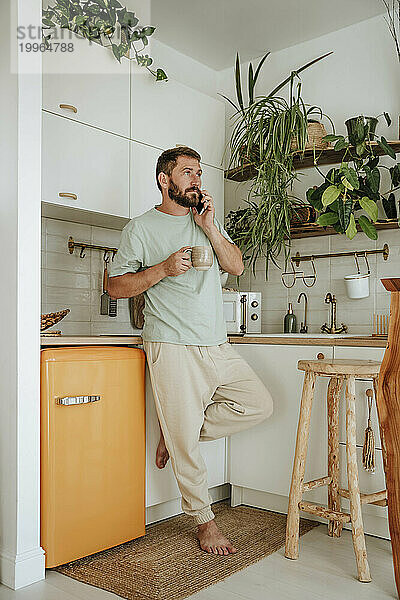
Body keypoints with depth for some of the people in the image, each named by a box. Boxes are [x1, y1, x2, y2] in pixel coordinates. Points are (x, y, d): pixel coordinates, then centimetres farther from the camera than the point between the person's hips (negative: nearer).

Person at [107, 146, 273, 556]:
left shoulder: (207, 223, 17)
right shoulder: (141, 228, 1)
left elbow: (235, 266, 7)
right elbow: (116, 286, -3)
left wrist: (209, 226, -4)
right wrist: (163, 268, -16)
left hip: (217, 346, 6)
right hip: (172, 348, -6)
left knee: (259, 404, 5)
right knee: (186, 445, -1)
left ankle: (177, 431, 15)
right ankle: (204, 522, 18)